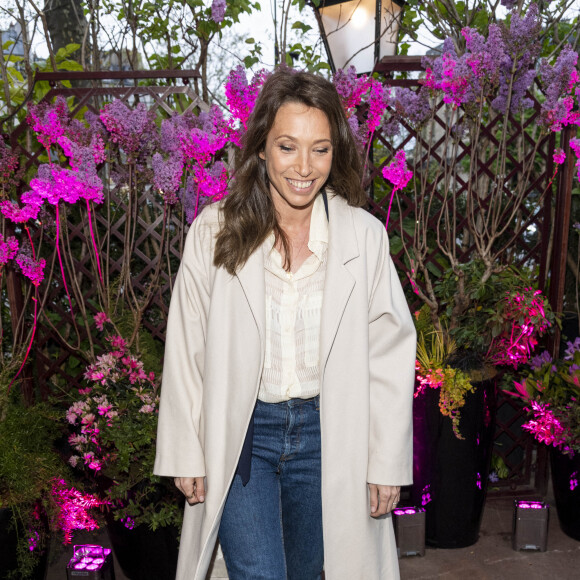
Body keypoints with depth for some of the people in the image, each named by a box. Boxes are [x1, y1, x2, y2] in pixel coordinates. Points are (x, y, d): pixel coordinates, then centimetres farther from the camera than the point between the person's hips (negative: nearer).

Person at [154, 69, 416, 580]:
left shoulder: (364, 235, -8)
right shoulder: (215, 231, -9)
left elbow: (389, 355, -4)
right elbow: (186, 353, -4)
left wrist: (388, 461, -3)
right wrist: (186, 454, -1)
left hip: (326, 432, 2)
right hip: (238, 431, -1)